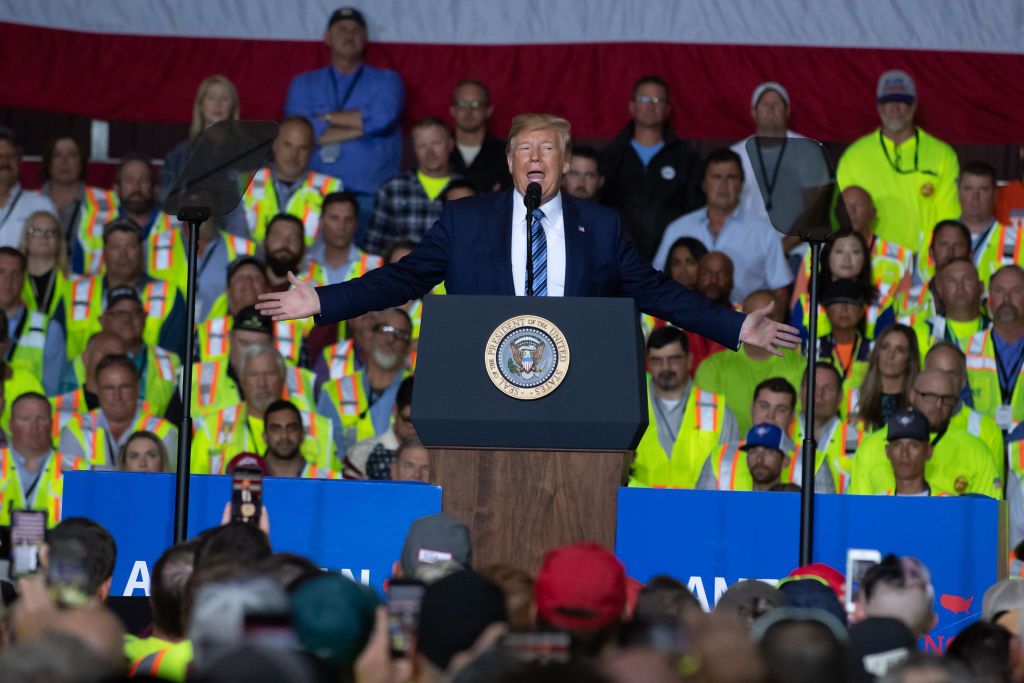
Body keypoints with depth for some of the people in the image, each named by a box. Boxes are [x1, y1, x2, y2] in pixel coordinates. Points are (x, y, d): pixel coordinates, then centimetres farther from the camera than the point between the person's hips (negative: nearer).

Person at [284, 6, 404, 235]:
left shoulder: (386, 81, 12)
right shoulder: (304, 84, 13)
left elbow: (382, 118, -9)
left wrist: (327, 117, 0)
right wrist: (362, 125, -3)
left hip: (370, 199, 0)